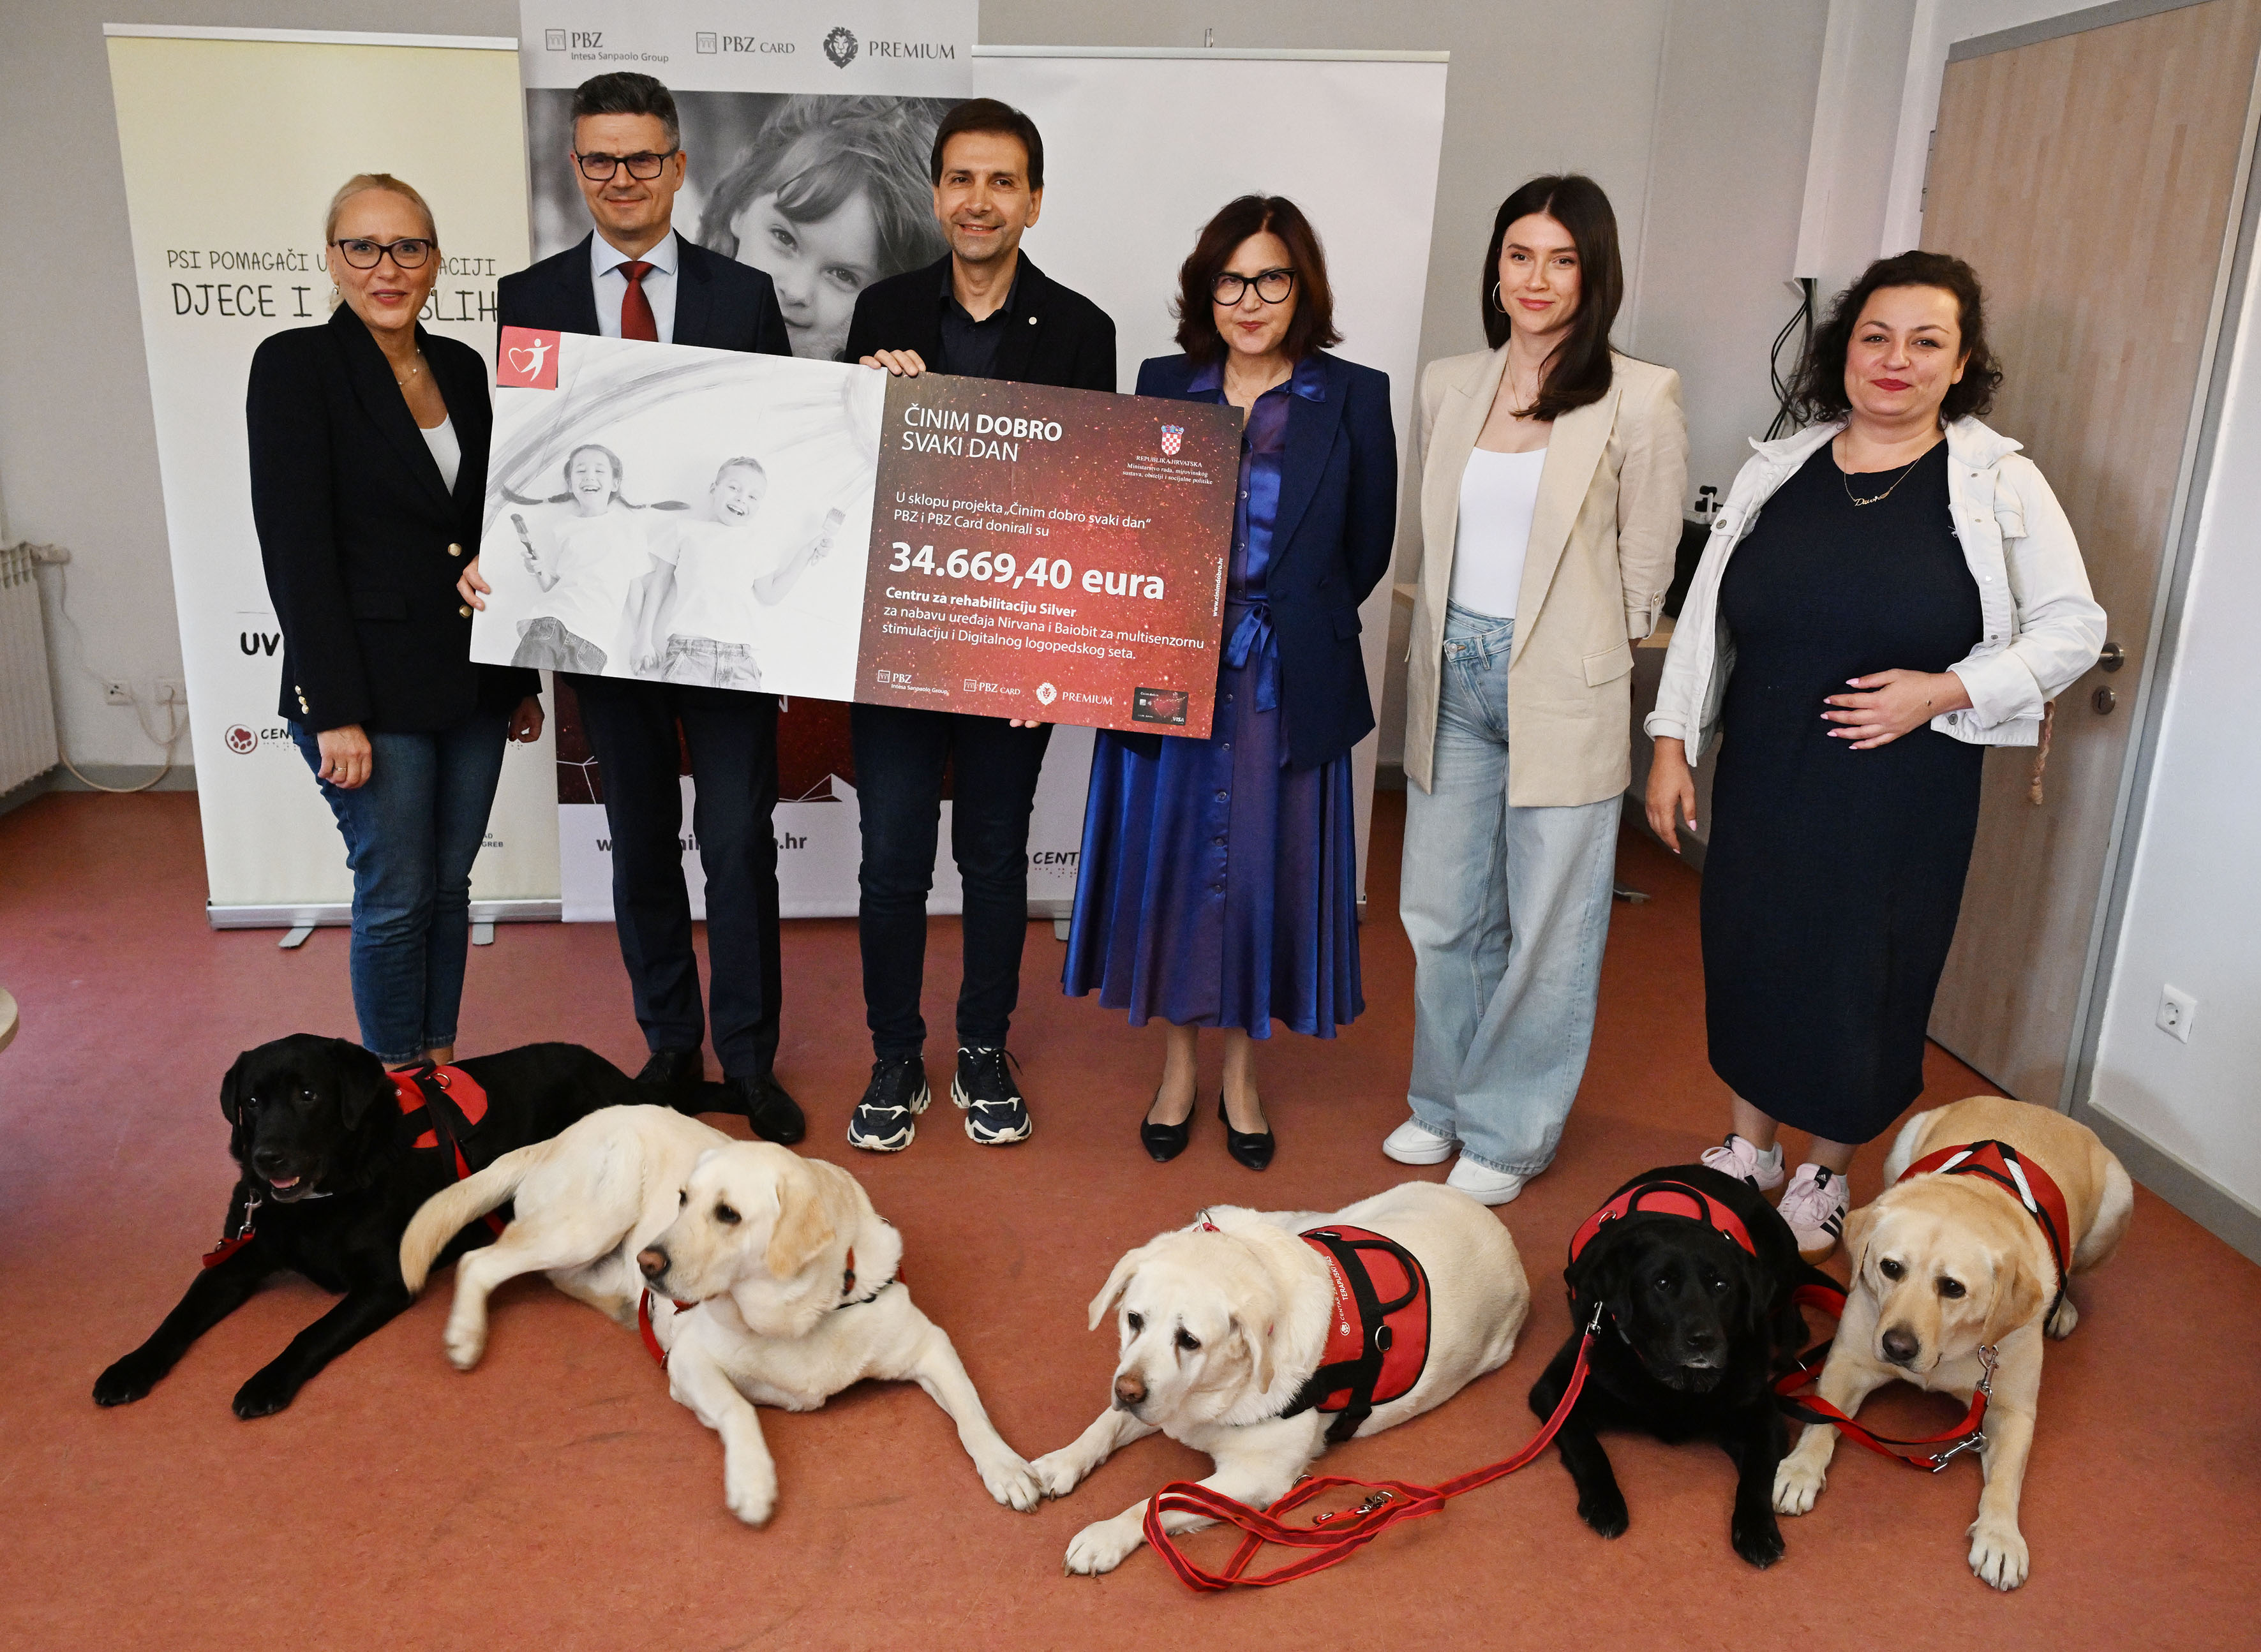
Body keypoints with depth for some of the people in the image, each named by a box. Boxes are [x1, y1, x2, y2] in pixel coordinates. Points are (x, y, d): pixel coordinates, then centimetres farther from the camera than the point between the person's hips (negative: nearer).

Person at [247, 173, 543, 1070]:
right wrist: (335, 712, -17)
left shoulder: (461, 367, 9)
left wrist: (522, 677, 12)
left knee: (450, 885, 13)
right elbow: (294, 550, -12)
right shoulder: (295, 366, -7)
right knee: (396, 898, 2)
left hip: (471, 684, 5)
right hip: (370, 692, -5)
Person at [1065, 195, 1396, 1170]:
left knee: (1263, 863, 7)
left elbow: (1367, 549, 6)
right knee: (1170, 855, 8)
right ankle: (1177, 1063, 28)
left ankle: (1241, 1072, 27)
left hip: (1288, 685, -1)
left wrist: (1295, 621, 3)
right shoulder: (1163, 385, 6)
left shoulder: (1353, 398, 1)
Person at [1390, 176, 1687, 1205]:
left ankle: (1507, 1134, 23)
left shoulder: (1638, 399, -7)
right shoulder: (1448, 387, 7)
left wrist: (1574, 657, 3)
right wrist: (1453, 642, 14)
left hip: (1563, 692, -4)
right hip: (1454, 676, 5)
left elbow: (1646, 566, -2)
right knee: (1442, 910, 13)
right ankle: (1444, 1100, 33)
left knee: (1546, 927, 6)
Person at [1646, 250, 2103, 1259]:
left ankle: (1825, 1177, 29)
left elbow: (2073, 628, 0)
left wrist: (1944, 691, -14)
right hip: (1763, 784, 3)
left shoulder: (2000, 485, -3)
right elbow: (1707, 616, 9)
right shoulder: (1776, 471, 5)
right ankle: (1747, 1151, 34)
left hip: (1901, 796, -3)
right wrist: (1673, 744, 5)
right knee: (1747, 959, 12)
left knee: (1861, 978, 7)